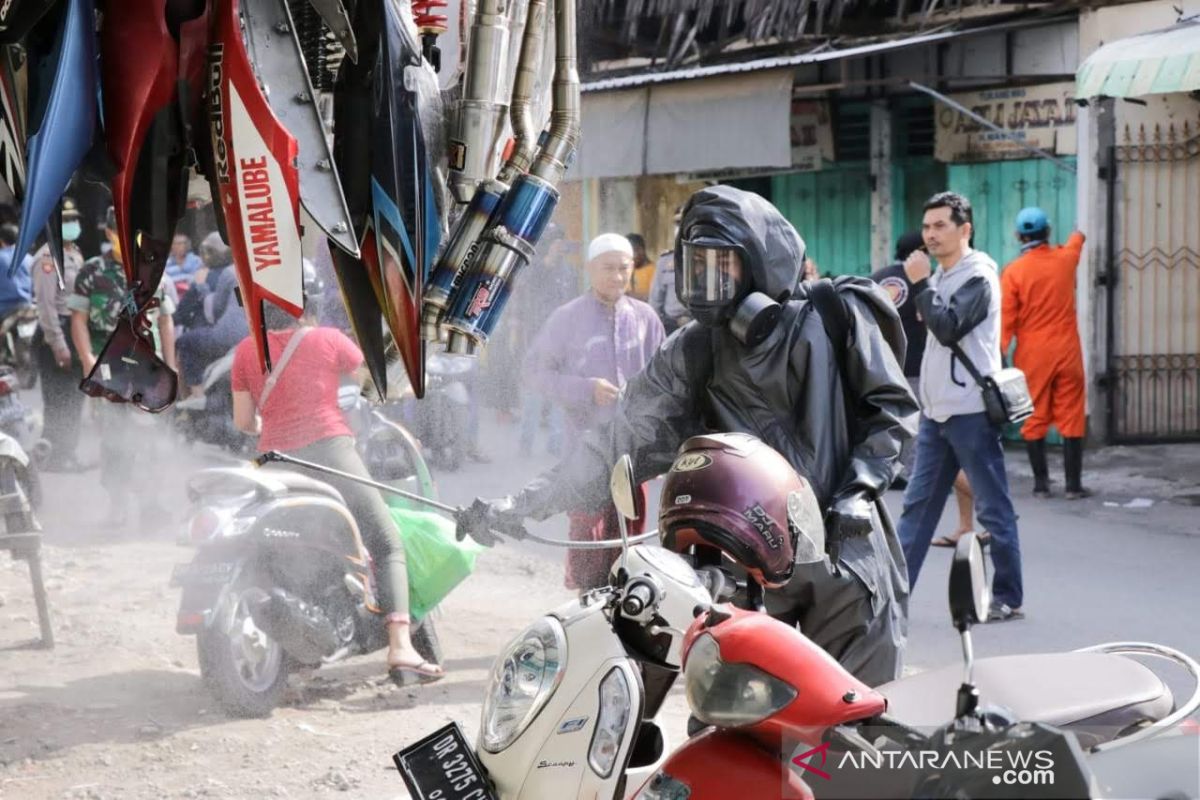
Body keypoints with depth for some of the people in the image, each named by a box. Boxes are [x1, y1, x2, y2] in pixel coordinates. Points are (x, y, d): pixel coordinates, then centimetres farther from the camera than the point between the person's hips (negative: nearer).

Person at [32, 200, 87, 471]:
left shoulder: (75, 254, 16)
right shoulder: (48, 257, -13)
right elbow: (46, 304, -19)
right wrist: (58, 345, -22)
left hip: (75, 331, 9)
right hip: (54, 334, -9)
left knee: (74, 397, 14)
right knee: (58, 400, -7)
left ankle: (67, 453, 23)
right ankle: (53, 456, 0)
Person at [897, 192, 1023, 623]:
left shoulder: (978, 277, -10)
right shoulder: (941, 275, 15)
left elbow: (950, 329, -21)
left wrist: (921, 284, -15)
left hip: (970, 412, -9)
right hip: (936, 410, 9)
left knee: (993, 508, -1)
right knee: (917, 504, 8)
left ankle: (1008, 599, 5)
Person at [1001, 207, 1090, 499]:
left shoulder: (1013, 272, -7)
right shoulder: (1065, 259, 2)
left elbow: (1005, 319, -8)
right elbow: (1075, 242, 28)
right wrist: (1077, 235, 50)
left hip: (1032, 356, -1)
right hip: (1067, 352, 1)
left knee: (1034, 420, 7)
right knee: (1071, 418, 4)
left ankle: (1041, 483, 8)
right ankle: (1073, 484, 3)